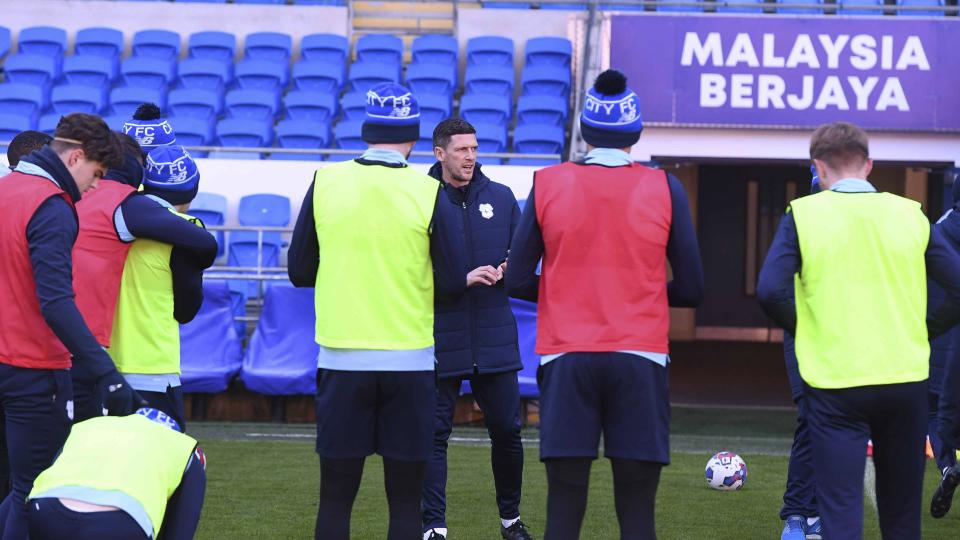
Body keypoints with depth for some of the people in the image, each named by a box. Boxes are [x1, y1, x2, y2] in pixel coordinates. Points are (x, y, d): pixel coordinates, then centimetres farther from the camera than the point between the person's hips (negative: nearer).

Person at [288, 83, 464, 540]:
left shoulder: (325, 182, -1)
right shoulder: (428, 191, -6)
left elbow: (299, 271, 6)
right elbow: (452, 282, -4)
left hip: (340, 360, 1)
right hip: (409, 361, -1)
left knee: (335, 497, 7)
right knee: (404, 501, 5)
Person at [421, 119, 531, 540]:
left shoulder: (501, 198, 8)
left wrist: (508, 269, -8)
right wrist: (462, 279, -17)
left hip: (494, 338, 3)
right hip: (440, 338, -3)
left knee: (506, 429, 7)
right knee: (434, 433, -1)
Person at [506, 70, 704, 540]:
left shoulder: (548, 184, 2)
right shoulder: (665, 189, 2)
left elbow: (518, 281, 3)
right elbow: (691, 289, 3)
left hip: (565, 358, 1)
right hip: (640, 361, 0)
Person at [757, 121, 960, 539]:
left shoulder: (802, 214, -3)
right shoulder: (909, 214, 5)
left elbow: (770, 290, -12)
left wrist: (807, 331, 5)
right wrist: (920, 332, 14)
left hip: (835, 383, -3)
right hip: (906, 379, 3)